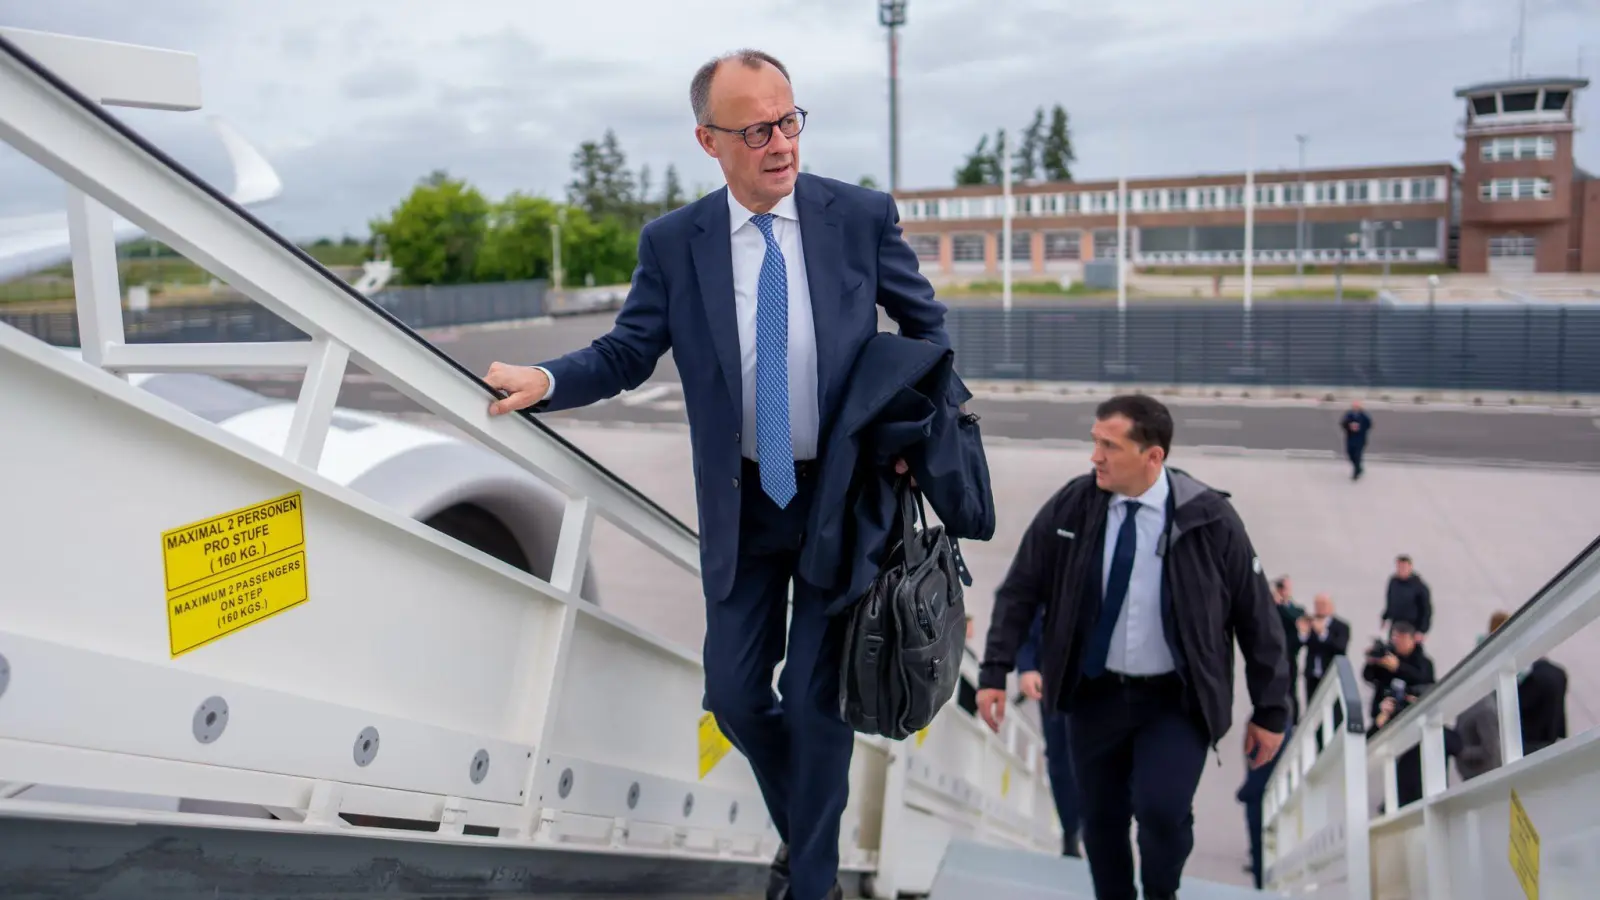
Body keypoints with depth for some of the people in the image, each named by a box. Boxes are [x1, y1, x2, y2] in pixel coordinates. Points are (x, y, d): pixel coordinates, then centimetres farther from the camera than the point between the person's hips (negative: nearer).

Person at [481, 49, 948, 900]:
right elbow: (626, 353, -1)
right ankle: (800, 828, 40)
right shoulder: (673, 241, -5)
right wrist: (544, 380, -19)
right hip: (744, 502, 2)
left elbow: (926, 325, 4)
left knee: (816, 698, 5)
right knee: (735, 695, 10)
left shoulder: (862, 215, -7)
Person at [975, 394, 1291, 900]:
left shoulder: (1208, 518, -13)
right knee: (1101, 820, 10)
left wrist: (1270, 711, 0)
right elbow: (1020, 591, -1)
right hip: (1095, 694, 3)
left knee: (1161, 808, -19)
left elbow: (1255, 614, -3)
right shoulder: (1071, 506, -9)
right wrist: (995, 672, -7)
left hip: (1177, 701, -2)